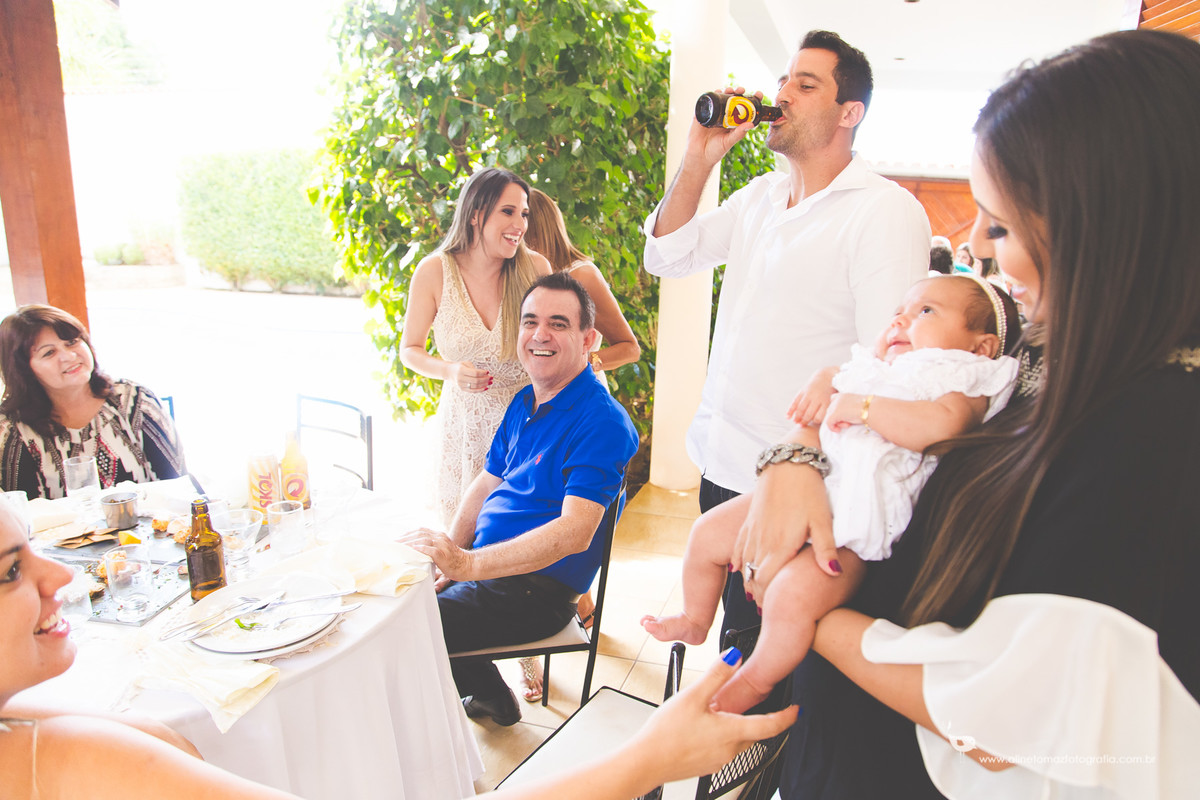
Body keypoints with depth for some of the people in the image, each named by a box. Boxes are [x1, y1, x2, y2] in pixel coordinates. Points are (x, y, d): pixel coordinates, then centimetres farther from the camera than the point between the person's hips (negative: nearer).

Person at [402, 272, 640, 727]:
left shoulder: (601, 421, -19)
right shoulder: (523, 404, 9)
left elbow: (574, 532, -29)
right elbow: (485, 486, 15)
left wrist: (468, 564, -36)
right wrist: (446, 560, 1)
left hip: (536, 593, -9)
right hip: (488, 569, 9)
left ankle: (490, 695, 9)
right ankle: (487, 695, 31)